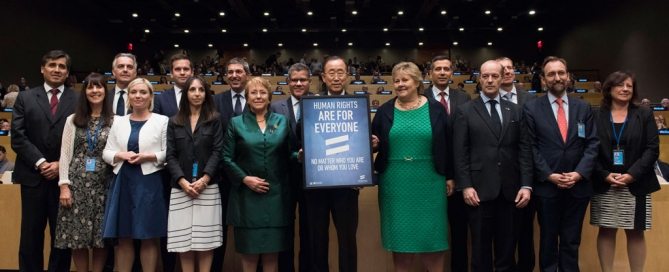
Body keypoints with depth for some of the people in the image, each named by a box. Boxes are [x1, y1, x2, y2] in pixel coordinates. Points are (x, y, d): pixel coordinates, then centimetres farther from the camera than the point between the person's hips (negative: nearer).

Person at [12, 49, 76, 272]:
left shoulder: (78, 100, 4)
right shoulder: (25, 98, 8)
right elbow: (17, 137, 0)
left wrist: (61, 164, -11)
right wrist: (40, 162, -10)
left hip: (65, 176, -1)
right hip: (33, 175, 1)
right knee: (31, 235, 7)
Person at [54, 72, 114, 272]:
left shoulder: (114, 121, 4)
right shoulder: (73, 120, 8)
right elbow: (65, 154, 4)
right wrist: (64, 185, -4)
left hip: (103, 185, -1)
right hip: (77, 183, 1)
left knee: (101, 237, 2)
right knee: (77, 235, 2)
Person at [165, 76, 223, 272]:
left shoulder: (214, 120, 8)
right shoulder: (174, 122, 12)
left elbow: (217, 151, -1)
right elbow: (170, 155, 4)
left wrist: (204, 179, -14)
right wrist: (182, 181, -10)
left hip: (208, 187, -1)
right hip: (181, 188, 2)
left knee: (206, 237, -1)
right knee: (183, 238, 0)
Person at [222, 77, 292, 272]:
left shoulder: (282, 121, 7)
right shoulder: (236, 123, 2)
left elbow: (288, 155, 9)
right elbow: (226, 158, -1)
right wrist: (244, 178, -11)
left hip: (276, 194, 2)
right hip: (247, 194, -1)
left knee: (272, 249, 7)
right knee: (249, 249, 4)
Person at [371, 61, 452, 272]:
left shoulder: (435, 109, 0)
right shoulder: (385, 110, 3)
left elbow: (447, 146, 3)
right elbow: (375, 143, 10)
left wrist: (449, 176, 3)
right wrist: (374, 144, -13)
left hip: (428, 182, -1)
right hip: (395, 183, 1)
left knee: (430, 235, 6)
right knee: (400, 234, 8)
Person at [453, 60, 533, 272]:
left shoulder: (515, 111, 10)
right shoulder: (465, 111, 2)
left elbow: (524, 150, 6)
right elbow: (460, 153, -3)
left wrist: (526, 185, -2)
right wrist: (465, 186, -10)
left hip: (509, 190, 3)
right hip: (479, 189, -2)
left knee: (507, 247, 11)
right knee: (481, 248, 8)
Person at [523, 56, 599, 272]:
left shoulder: (583, 108, 7)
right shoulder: (531, 108, -2)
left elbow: (592, 144, 3)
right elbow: (531, 147, -6)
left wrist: (580, 173, -10)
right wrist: (549, 175, -14)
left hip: (578, 186, 2)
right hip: (546, 186, -2)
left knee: (572, 242, 12)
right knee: (548, 239, 11)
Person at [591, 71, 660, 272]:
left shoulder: (644, 115, 6)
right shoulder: (596, 116, 2)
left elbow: (652, 149, -1)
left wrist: (632, 174, -12)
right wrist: (605, 175, -12)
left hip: (636, 185, 1)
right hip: (604, 185, 0)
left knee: (635, 233, 5)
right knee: (606, 231, 5)